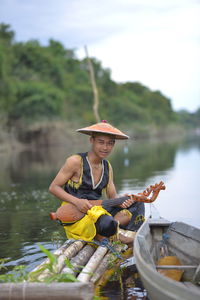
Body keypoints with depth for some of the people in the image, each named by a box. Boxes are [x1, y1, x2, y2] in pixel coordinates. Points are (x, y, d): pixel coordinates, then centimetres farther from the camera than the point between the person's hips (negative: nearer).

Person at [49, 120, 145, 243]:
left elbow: (112, 195, 10)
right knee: (107, 224, -33)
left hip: (96, 209, 7)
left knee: (137, 204, -3)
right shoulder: (76, 161, -9)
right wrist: (77, 201, -23)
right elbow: (53, 187, -8)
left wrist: (121, 201, -15)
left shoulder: (107, 167, 10)